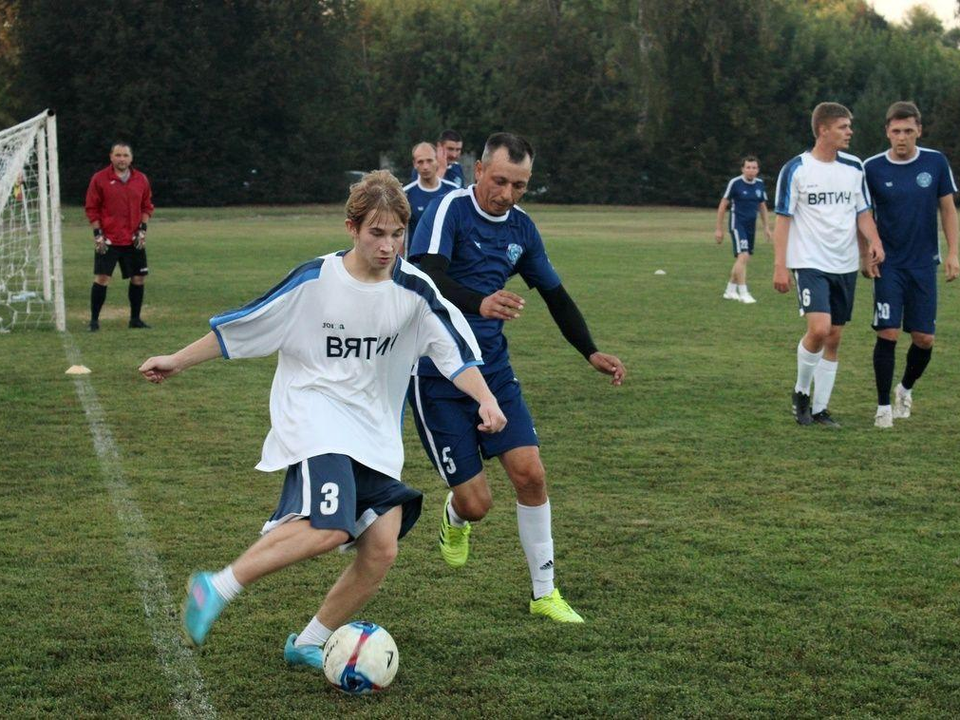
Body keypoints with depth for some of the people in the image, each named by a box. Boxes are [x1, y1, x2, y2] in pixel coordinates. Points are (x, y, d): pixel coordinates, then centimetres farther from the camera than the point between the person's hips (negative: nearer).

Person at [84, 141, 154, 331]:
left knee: (139, 278, 6)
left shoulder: (141, 179, 6)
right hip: (108, 240, -4)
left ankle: (135, 319, 20)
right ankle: (94, 320, 1)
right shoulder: (99, 179, -4)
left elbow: (147, 206, 13)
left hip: (134, 241, 4)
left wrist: (142, 230, 1)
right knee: (102, 278, -9)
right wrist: (98, 234, -8)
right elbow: (91, 208, -1)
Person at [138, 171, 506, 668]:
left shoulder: (414, 290, 0)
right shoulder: (314, 282, -9)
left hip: (375, 436, 5)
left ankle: (307, 645, 12)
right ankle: (216, 589, -16)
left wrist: (486, 400, -14)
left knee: (381, 550, -8)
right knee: (329, 528, -30)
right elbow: (238, 328, 0)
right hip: (314, 419, -5)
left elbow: (455, 352, 4)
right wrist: (176, 362, 5)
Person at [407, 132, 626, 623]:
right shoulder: (449, 210, -15)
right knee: (475, 502, -6)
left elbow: (554, 293, 19)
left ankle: (545, 595, 9)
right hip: (435, 374, -5)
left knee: (529, 473, -7)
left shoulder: (521, 228, 6)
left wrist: (590, 352, 10)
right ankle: (454, 520, 33)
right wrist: (479, 303, -49)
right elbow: (427, 277, -31)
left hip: (492, 368, 6)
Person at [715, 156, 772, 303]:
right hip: (737, 224, -6)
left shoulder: (760, 184, 6)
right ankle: (743, 293, -16)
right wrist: (719, 229, -6)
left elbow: (762, 206, 19)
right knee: (743, 256, -18)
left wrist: (766, 227, 16)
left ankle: (730, 290, 25)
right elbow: (723, 205, -5)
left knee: (742, 259, 11)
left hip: (751, 226, 6)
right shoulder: (735, 183, -10)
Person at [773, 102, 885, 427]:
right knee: (819, 328, -21)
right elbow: (783, 218, -4)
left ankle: (819, 408, 15)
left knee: (834, 337, 6)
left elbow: (863, 213, 15)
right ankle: (801, 391, 2)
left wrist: (874, 242, -3)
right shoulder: (796, 169, -6)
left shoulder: (854, 168, 7)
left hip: (845, 266, 5)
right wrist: (780, 266, -10)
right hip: (810, 263, -5)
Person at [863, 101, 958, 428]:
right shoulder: (872, 168, -5)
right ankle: (883, 406, 2)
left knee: (924, 338, 2)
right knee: (888, 333, -11)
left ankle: (905, 389, 30)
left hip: (924, 264, 2)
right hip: (889, 265, -2)